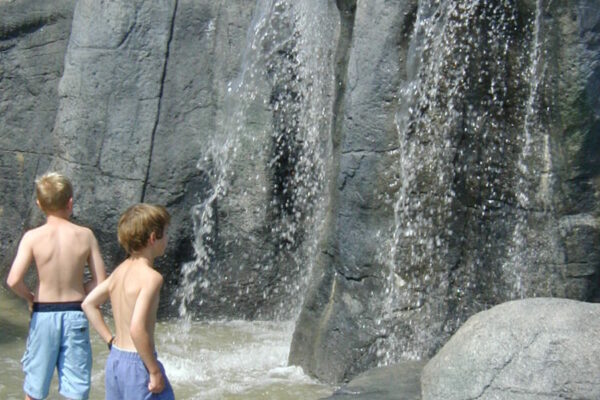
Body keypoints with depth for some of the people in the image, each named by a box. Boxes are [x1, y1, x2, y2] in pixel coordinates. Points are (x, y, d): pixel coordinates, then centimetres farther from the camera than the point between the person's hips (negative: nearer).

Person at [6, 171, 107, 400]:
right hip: (76, 315, 1)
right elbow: (101, 282, -4)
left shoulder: (33, 237, -8)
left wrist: (30, 297, 2)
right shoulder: (85, 235, -4)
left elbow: (13, 280, -17)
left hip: (43, 315, -1)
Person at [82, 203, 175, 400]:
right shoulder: (151, 277, -18)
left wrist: (110, 340, 14)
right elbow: (137, 328, -27)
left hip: (114, 359, 9)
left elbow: (89, 303, 14)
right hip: (137, 362, -8)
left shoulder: (120, 270, 6)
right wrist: (155, 371, -18)